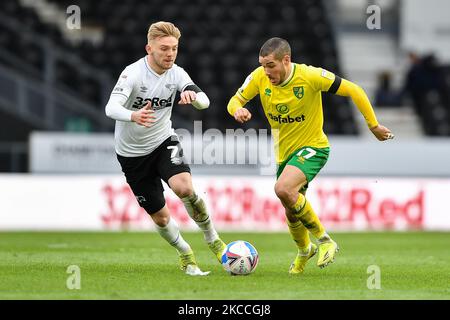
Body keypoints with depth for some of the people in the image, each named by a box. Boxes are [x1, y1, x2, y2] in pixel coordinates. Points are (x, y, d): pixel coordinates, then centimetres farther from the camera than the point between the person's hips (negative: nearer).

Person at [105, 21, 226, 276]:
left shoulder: (176, 73, -9)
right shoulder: (134, 73, -22)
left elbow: (205, 102, -20)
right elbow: (111, 108, -35)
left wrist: (193, 96, -44)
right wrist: (134, 116, -57)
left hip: (163, 141, 2)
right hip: (132, 152, -2)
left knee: (184, 187, -28)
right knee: (160, 217, 2)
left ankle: (212, 238, -6)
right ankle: (185, 253, 31)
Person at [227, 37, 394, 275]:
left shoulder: (311, 76, -23)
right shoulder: (259, 78, -11)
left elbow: (353, 91, -15)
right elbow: (234, 101, 1)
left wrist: (373, 126, -10)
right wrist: (238, 110, -25)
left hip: (312, 147, -5)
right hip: (284, 153, 5)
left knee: (283, 189, -31)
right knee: (292, 213, 14)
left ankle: (325, 241, -15)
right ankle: (304, 251, 48)